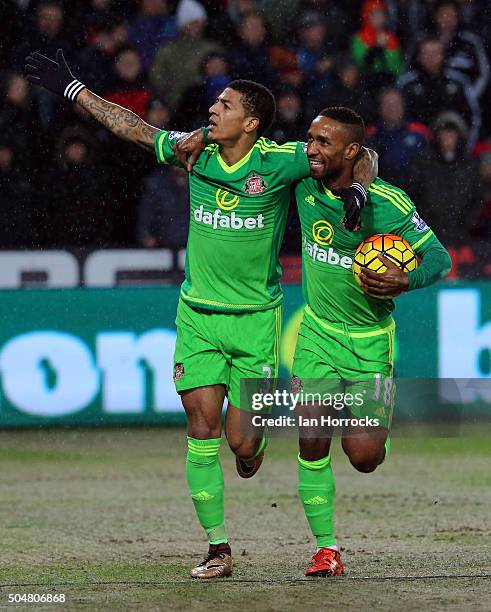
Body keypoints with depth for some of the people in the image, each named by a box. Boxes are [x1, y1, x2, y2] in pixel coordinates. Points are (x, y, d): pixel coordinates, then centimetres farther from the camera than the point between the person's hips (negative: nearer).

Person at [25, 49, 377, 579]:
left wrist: (356, 189, -24)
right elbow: (133, 127, 14)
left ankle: (256, 435, 35)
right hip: (198, 312, 3)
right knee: (202, 424, -7)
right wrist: (72, 89, 18)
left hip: (256, 316, -3)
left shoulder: (278, 161, -10)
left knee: (242, 442, -5)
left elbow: (361, 156, -3)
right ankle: (217, 548, 0)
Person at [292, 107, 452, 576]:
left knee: (364, 459, -4)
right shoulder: (304, 183, -8)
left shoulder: (388, 204, -19)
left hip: (370, 341, -3)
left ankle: (372, 425, 34)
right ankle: (326, 549, 2)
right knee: (312, 444, -10)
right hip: (317, 334, 3)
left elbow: (438, 256, -10)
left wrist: (406, 281, -28)